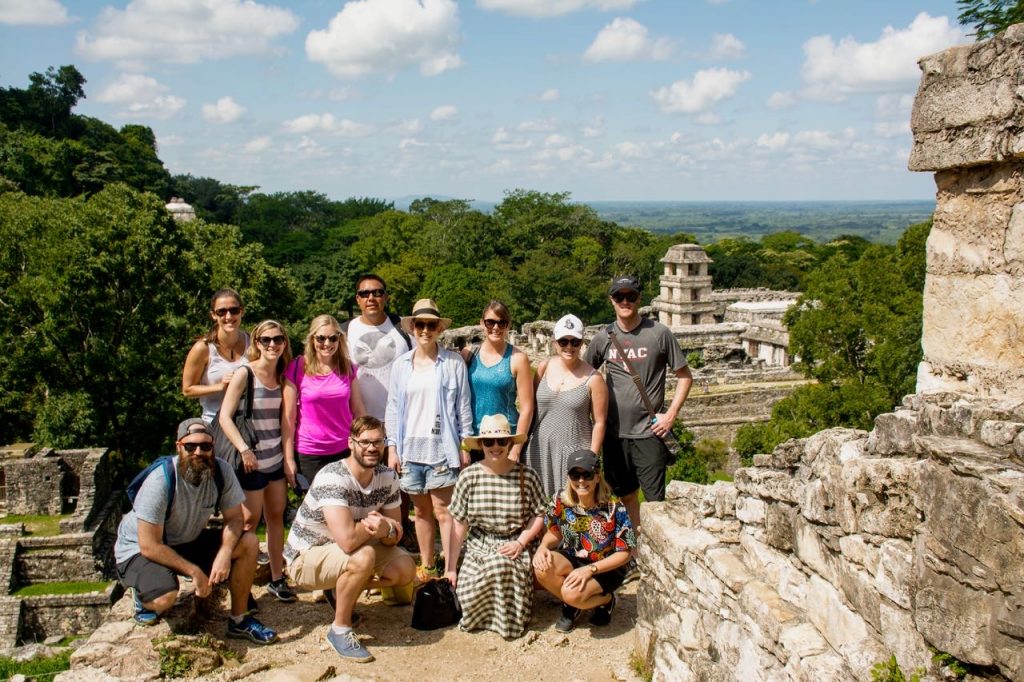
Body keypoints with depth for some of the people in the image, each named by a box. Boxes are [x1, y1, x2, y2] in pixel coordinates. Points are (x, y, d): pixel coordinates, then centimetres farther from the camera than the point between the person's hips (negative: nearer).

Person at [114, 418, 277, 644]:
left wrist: (225, 553, -29)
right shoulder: (161, 481, -30)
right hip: (140, 548, -5)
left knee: (249, 543, -14)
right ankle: (145, 594, 5)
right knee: (164, 597, -34)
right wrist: (194, 571, -26)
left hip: (189, 541, 5)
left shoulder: (221, 471, -17)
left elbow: (234, 518, -10)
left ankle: (239, 620, 1)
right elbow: (150, 546, -27)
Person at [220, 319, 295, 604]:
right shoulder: (244, 374, -10)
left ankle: (277, 578, 23)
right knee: (250, 521, 1)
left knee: (276, 516, 12)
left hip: (276, 457, 6)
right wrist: (244, 450, -20)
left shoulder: (281, 376, 6)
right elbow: (225, 417, -13)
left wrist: (288, 454, 6)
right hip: (251, 460, -5)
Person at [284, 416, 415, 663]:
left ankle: (344, 591, 15)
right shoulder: (332, 477, -30)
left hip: (345, 552, 7)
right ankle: (340, 629, -12)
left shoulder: (388, 477, -7)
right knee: (363, 557, -33)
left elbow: (396, 534, -4)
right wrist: (373, 526, -21)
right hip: (305, 558, -7)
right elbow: (348, 540, -40)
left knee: (405, 569, -8)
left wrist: (386, 529, -27)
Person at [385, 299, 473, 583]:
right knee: (422, 511, 12)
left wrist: (465, 445, -2)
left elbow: (463, 407, 0)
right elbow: (393, 408, 8)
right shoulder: (401, 365, 7)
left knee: (443, 511, -5)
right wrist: (392, 447, 3)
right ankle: (426, 567, 22)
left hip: (442, 447, -3)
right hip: (410, 449, 3)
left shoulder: (453, 362, -2)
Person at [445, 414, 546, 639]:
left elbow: (539, 515, 1)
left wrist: (520, 542, -13)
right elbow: (459, 524, -3)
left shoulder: (527, 476, -6)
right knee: (471, 603, -18)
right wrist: (450, 567, -2)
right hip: (478, 549, 1)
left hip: (514, 548, -1)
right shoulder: (469, 476, -5)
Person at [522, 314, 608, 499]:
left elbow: (599, 423, -5)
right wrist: (523, 445, 6)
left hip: (574, 451, -3)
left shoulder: (592, 379, -7)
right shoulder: (544, 368, 4)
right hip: (540, 450, 3)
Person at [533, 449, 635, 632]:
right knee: (542, 568, -28)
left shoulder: (614, 508, -21)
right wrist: (542, 547, -18)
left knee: (572, 594, -32)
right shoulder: (561, 501, -11)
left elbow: (625, 553, -15)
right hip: (572, 560, 4)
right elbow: (554, 534, 7)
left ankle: (605, 599, 4)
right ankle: (570, 605, 2)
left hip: (606, 568, -4)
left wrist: (590, 569, -26)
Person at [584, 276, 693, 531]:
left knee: (655, 499, -4)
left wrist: (670, 414, -8)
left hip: (649, 432, -4)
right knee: (625, 494, 16)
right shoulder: (603, 338, 3)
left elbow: (685, 376, 1)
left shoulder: (659, 333, -6)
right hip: (614, 431, 4)